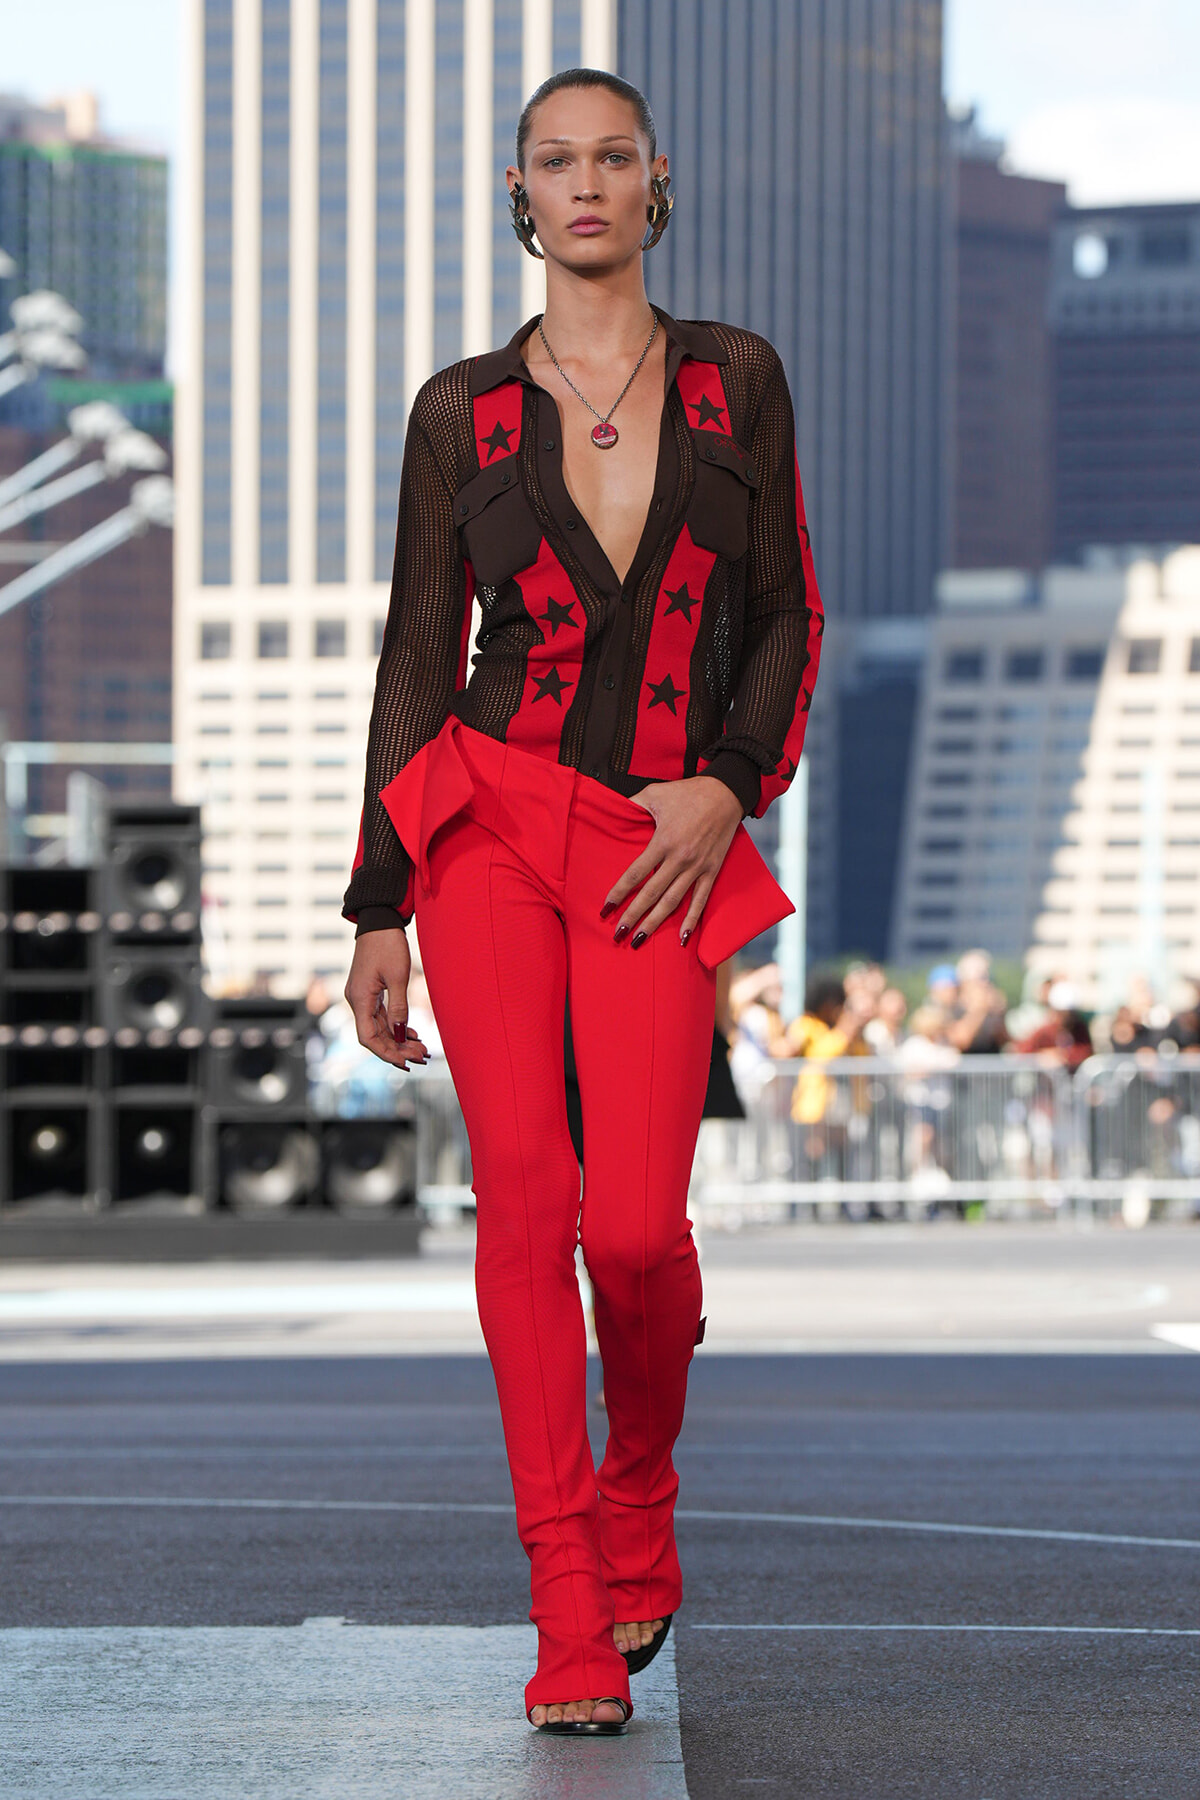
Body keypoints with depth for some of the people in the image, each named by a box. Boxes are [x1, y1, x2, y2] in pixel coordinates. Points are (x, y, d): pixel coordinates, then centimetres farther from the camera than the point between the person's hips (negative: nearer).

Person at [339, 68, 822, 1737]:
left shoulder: (734, 380, 8)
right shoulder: (463, 410, 7)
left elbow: (788, 613, 11)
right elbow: (418, 657, 8)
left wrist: (727, 785, -6)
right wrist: (379, 908, 5)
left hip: (663, 846, 0)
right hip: (486, 819, 0)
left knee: (638, 1221, -12)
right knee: (525, 1196, -10)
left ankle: (638, 1517, 18)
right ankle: (571, 1617, -4)